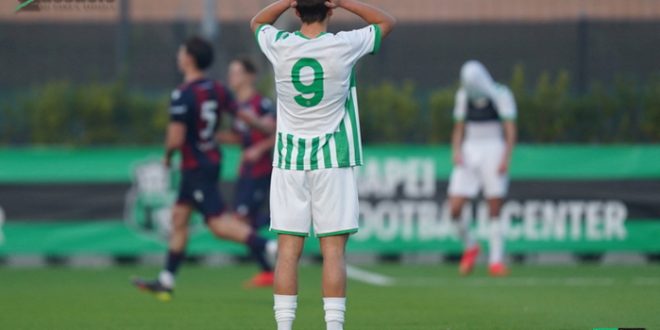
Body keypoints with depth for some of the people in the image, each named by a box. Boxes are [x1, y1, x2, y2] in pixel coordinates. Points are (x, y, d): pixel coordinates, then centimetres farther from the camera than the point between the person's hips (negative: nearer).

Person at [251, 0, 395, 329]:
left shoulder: (279, 46, -4)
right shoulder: (343, 46, -8)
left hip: (289, 160, 2)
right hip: (333, 160, -2)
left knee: (288, 250, 1)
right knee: (333, 250, -2)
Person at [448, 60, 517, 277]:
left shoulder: (501, 95, -5)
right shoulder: (464, 96, 9)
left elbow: (510, 131, -7)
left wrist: (506, 158, -16)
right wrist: (456, 151, -2)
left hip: (493, 152, -4)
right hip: (469, 154, 4)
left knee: (494, 212, -6)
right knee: (455, 209, -6)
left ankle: (496, 260, 0)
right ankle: (470, 247, 18)